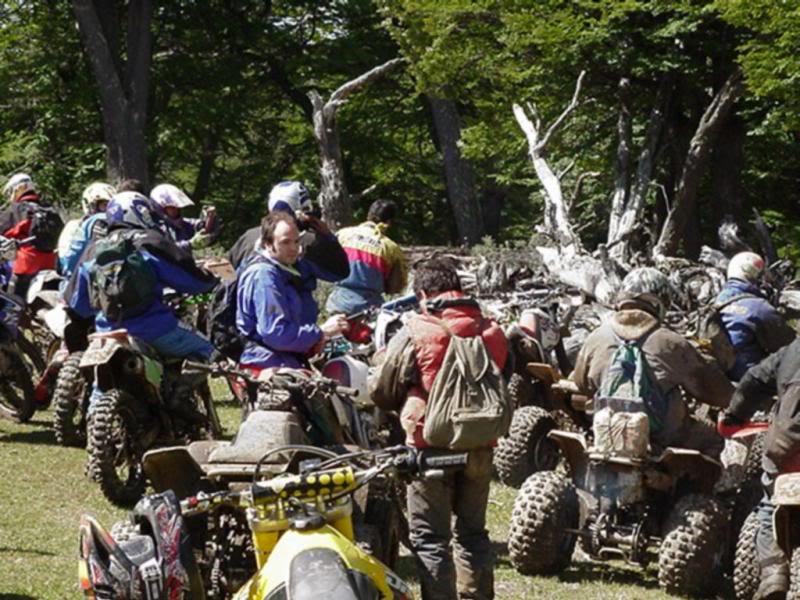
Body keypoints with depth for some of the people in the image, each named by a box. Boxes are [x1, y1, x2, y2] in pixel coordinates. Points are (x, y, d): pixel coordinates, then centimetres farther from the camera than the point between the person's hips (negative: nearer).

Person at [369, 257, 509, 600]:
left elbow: (380, 391, -2)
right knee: (472, 533, 16)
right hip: (479, 448, 5)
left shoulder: (415, 334, -12)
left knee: (430, 536, 2)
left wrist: (403, 404, 17)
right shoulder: (493, 333, 2)